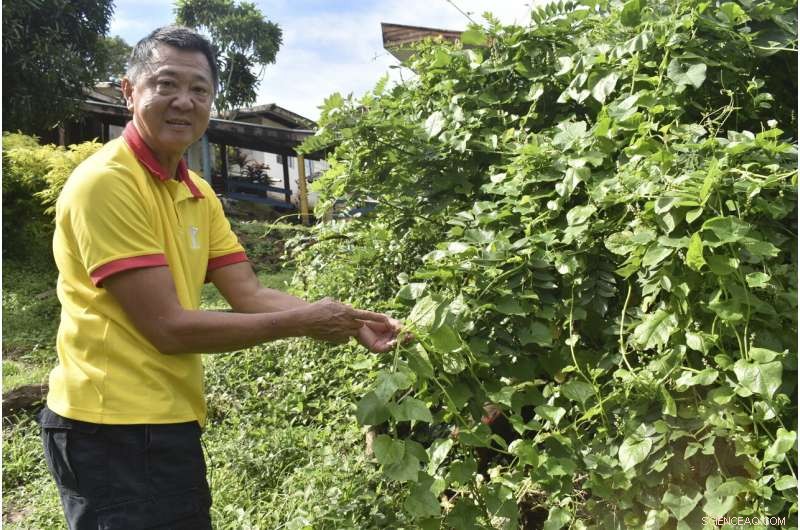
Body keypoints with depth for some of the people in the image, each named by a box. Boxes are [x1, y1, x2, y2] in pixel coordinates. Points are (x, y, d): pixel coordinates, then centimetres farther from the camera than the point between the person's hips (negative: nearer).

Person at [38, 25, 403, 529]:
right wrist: (304, 322, -16)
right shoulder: (106, 182, -18)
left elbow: (250, 295, 3)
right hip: (115, 430, -8)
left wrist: (350, 322, -10)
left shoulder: (198, 193, 10)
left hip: (173, 421, 8)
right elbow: (168, 327, -21)